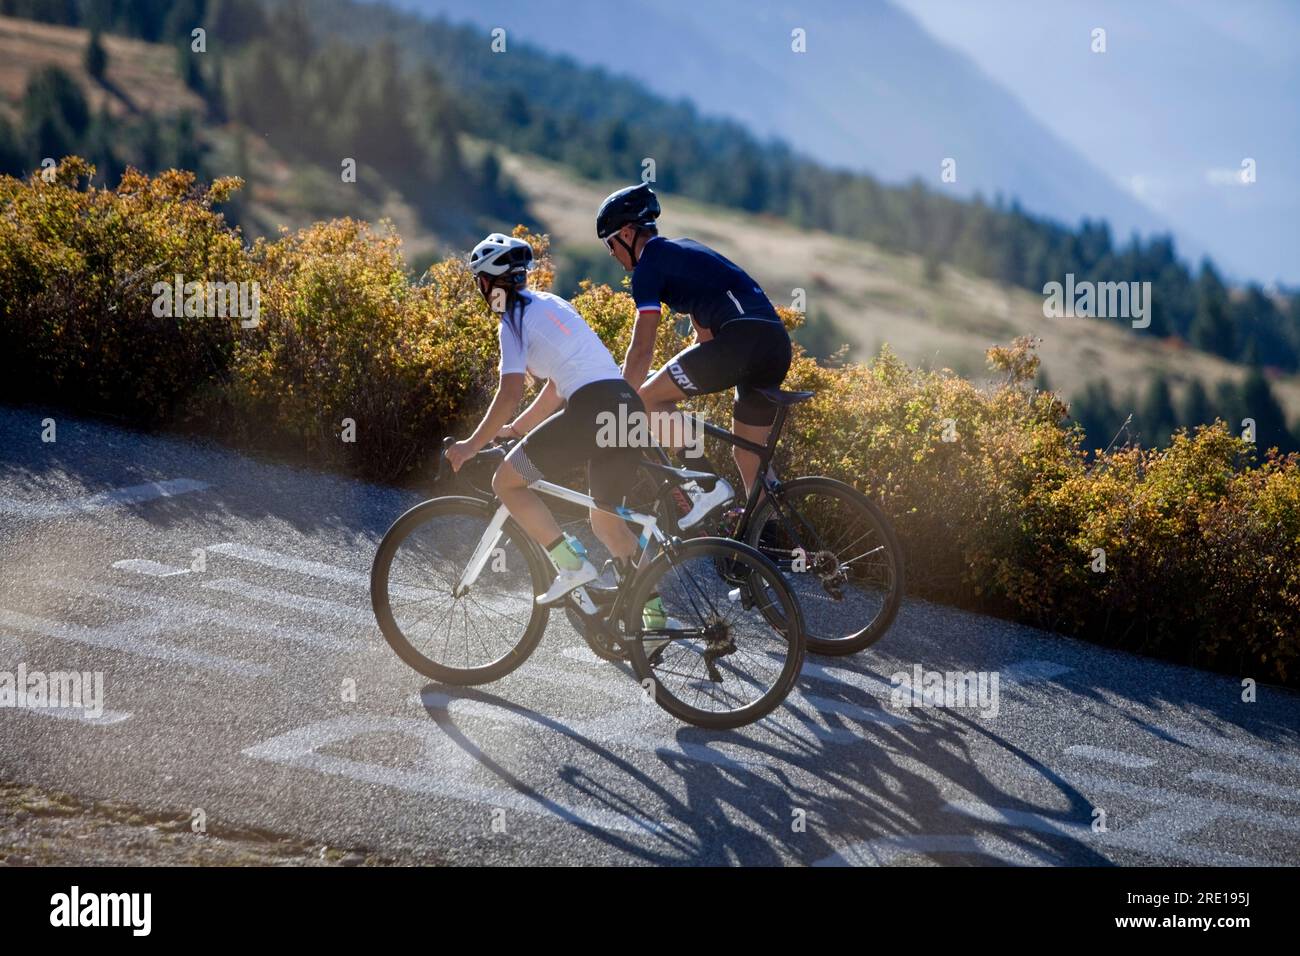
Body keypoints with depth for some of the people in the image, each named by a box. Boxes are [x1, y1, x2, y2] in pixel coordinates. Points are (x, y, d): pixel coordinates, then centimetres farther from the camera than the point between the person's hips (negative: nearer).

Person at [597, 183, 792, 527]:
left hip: (743, 337, -9)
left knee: (647, 398, 1)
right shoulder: (682, 251, 28)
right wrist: (679, 387, 36)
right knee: (749, 457, 15)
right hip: (777, 345, 9)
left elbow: (642, 349, -4)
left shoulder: (650, 263, 2)